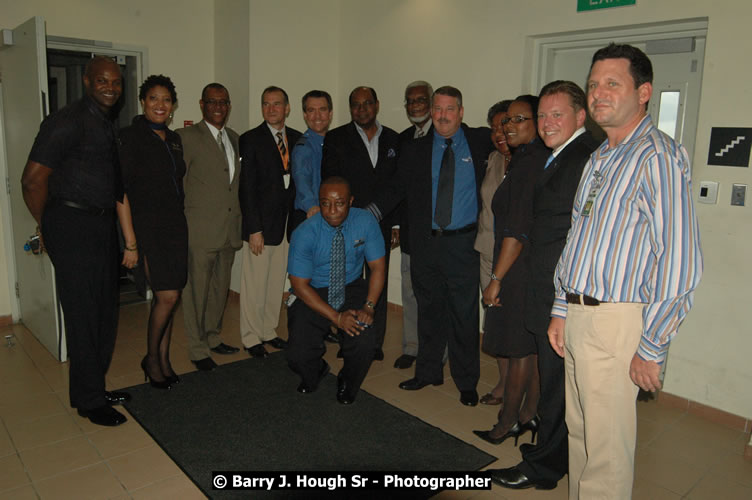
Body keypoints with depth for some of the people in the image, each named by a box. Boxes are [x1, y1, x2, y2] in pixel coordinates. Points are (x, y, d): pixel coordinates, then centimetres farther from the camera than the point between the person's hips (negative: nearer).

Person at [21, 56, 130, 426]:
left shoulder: (108, 126, 14)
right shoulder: (67, 121, -13)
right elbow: (32, 179, -15)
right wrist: (45, 224, -4)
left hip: (102, 226, 9)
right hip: (73, 228, -8)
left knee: (105, 313, 15)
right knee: (84, 316, 0)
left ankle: (95, 388, 31)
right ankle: (89, 400, 15)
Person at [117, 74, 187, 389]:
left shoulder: (174, 139, 11)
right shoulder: (131, 137, -9)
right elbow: (121, 192, -13)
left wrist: (179, 222, 10)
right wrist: (130, 242, -16)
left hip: (175, 226, 7)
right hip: (147, 227, -6)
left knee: (167, 297, 10)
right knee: (168, 296, -10)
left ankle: (163, 361, 22)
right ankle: (151, 359, 12)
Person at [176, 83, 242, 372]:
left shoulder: (234, 138, 15)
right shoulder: (187, 137, -6)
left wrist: (240, 219, 13)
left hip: (230, 228, 7)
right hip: (201, 229, -7)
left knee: (220, 288, 17)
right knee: (197, 291, 2)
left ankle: (213, 338, 32)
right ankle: (197, 350, 14)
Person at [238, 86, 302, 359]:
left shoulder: (297, 139, 9)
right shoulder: (250, 139, -5)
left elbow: (300, 180, 11)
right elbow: (247, 188, -9)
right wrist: (254, 229, -14)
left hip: (288, 223, 5)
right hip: (262, 223, -5)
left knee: (277, 282, 13)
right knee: (254, 283, 3)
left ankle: (269, 331, 27)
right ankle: (252, 338, 18)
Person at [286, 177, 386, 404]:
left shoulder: (366, 222, -13)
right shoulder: (305, 233, -19)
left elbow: (378, 267, -6)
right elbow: (300, 285, -15)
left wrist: (369, 306, -21)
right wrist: (336, 317, -21)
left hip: (353, 289, 1)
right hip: (313, 294, -1)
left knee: (363, 347, -23)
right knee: (299, 356, -17)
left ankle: (347, 384, 15)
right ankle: (316, 371, 25)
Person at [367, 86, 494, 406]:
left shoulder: (480, 142, 4)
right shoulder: (415, 151, 8)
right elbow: (396, 190, 8)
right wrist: (368, 214, -2)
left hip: (463, 244, -2)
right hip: (425, 244, 2)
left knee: (464, 314, 4)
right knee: (429, 310, 14)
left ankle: (467, 382, 21)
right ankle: (428, 372, 31)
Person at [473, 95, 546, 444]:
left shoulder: (527, 163, -17)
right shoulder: (541, 159, 12)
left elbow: (518, 230, -22)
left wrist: (497, 279, -19)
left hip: (521, 271, -10)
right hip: (539, 268, 10)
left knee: (519, 351, 2)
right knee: (534, 347, 16)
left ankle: (508, 423, 17)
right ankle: (528, 415, 29)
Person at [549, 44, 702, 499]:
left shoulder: (659, 156, -14)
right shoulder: (599, 159, 15)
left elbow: (680, 261, -19)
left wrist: (651, 347, -17)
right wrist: (561, 311, 14)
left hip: (616, 322, -8)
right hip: (578, 317, 8)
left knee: (606, 449, 4)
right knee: (579, 433, 19)